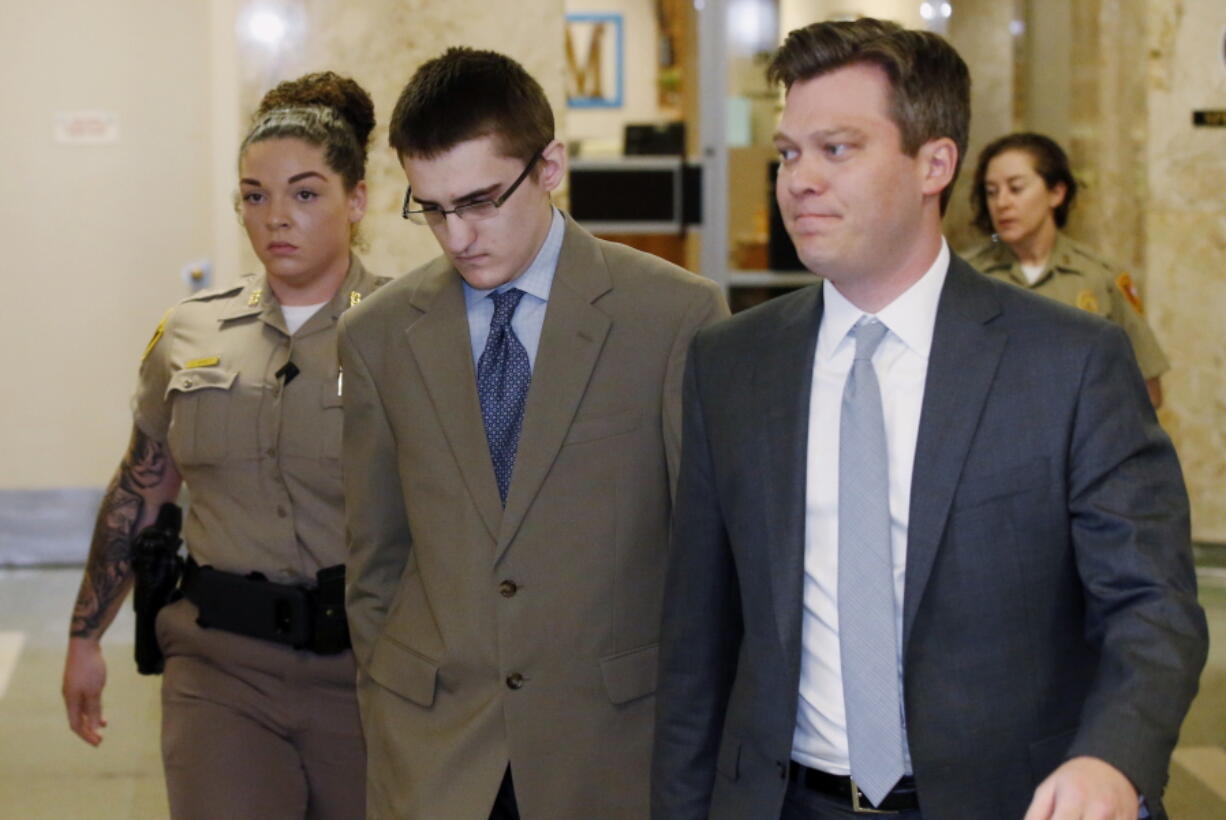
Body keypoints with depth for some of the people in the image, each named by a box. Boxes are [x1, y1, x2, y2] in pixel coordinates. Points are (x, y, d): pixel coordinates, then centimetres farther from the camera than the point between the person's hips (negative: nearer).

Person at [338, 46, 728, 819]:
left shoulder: (678, 315, -6)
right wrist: (389, 718, 10)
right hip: (430, 754, 2)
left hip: (617, 736, -2)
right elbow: (376, 554, 11)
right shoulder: (377, 335, 3)